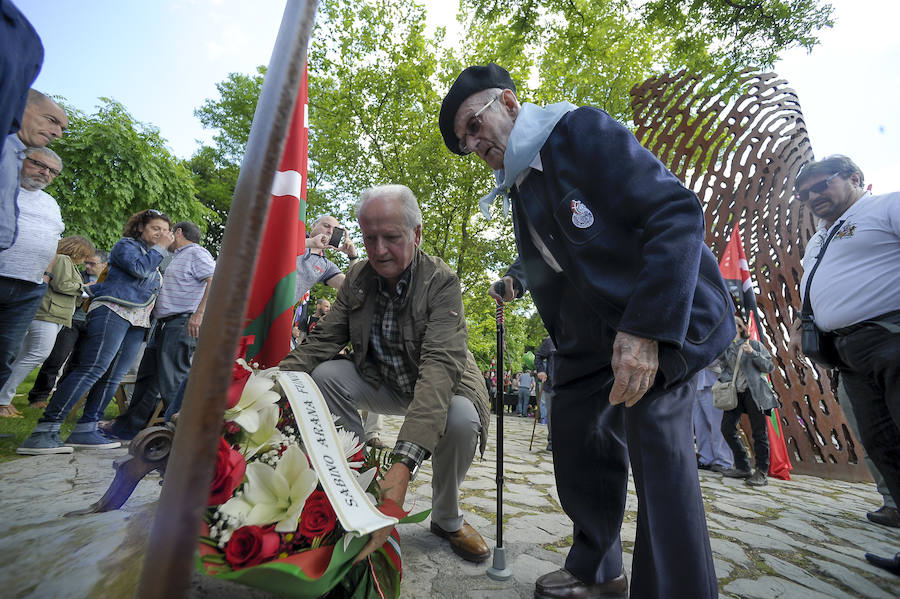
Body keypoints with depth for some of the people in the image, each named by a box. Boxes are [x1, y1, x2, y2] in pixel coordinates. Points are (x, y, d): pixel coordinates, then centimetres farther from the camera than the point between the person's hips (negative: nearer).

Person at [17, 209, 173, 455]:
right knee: (92, 369, -19)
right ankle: (44, 431, -17)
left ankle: (85, 430, 3)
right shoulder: (125, 245, 6)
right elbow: (140, 268, -13)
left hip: (137, 322, 8)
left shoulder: (154, 256, 28)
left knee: (113, 377, 1)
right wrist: (161, 248, -2)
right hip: (113, 311, -8)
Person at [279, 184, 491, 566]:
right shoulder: (356, 278, -8)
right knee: (324, 375, -19)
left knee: (462, 418, -33)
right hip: (381, 382, 4)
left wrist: (404, 462, -50)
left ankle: (447, 519, -1)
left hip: (440, 385, -3)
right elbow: (323, 341, -9)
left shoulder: (442, 281, -25)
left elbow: (440, 365, -37)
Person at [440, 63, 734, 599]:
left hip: (665, 317, -7)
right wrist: (518, 280, 3)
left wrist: (647, 326, -30)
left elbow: (678, 212, -22)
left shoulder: (583, 131, -13)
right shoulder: (518, 185, 10)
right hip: (594, 327, 8)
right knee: (578, 432, 9)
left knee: (654, 434, -20)